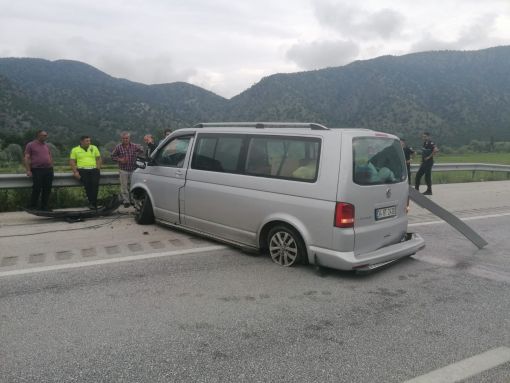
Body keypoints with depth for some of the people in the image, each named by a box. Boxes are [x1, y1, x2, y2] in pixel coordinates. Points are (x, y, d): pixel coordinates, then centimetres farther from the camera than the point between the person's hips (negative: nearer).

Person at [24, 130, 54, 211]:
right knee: (37, 189, -7)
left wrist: (51, 168, 13)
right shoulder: (30, 145, 1)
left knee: (47, 189, 5)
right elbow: (26, 158, -4)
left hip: (48, 170, 5)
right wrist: (28, 170, -11)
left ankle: (44, 206, 14)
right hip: (37, 170, -5)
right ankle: (32, 207, 3)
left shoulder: (46, 146, 17)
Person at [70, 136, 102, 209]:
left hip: (94, 170, 1)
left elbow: (99, 159, 17)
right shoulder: (75, 150, 13)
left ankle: (92, 203, -21)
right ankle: (93, 203, -22)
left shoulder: (94, 148, 18)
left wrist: (98, 169, 2)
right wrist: (75, 171, -5)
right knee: (87, 184, -27)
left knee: (95, 183, -25)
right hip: (82, 170, -1)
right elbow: (72, 161, 9)